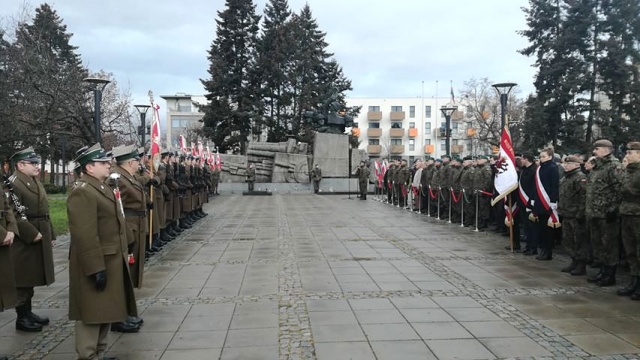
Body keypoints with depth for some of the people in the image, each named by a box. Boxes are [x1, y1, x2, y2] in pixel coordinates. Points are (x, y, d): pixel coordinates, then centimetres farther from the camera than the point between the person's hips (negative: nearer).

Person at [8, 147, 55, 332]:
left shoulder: (36, 182, 16)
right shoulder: (13, 183, -13)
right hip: (24, 241, -9)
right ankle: (22, 318, 9)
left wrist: (50, 235, 17)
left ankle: (28, 312, 27)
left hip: (39, 239, 9)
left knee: (31, 279, 16)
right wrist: (32, 234, -22)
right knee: (23, 280, -1)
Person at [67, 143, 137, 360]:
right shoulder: (82, 193, -19)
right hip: (97, 264, -10)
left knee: (105, 310, 18)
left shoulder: (103, 188, 14)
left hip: (111, 261, 10)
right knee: (93, 312, 0)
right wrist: (96, 268, -26)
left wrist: (121, 258, 21)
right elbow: (85, 236, -25)